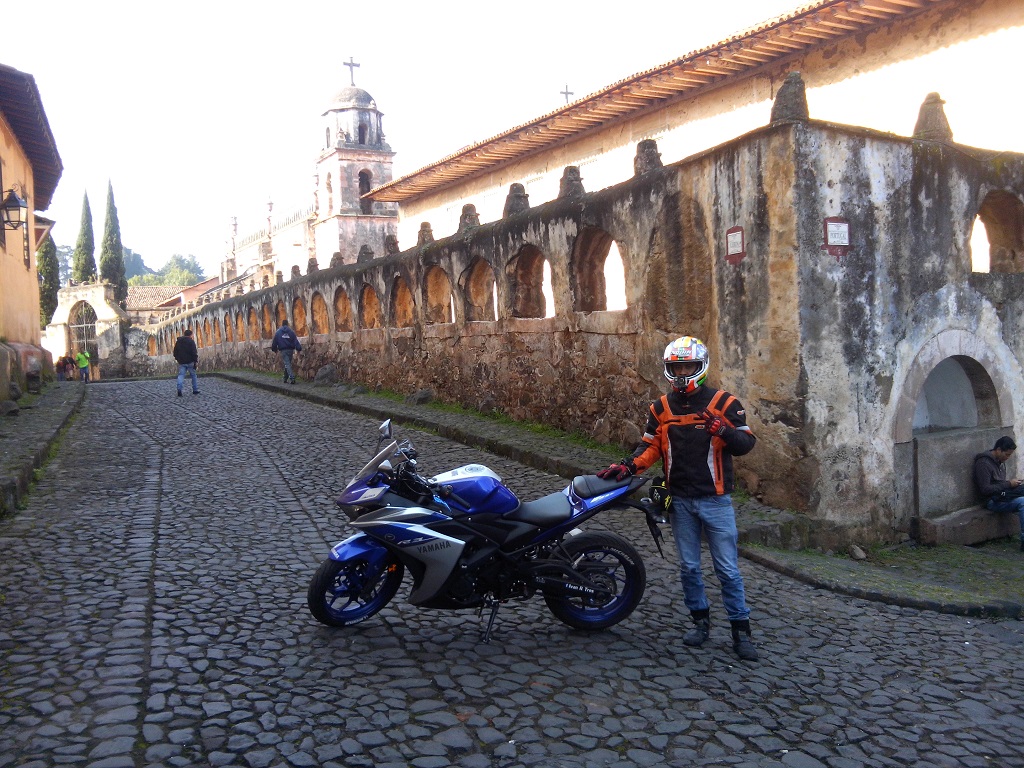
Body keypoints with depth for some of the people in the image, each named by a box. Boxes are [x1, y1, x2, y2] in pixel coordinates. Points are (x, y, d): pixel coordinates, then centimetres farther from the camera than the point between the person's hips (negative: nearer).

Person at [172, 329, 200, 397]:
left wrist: (178, 359, 27)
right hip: (190, 362, -4)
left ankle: (179, 389, -21)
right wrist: (196, 361, -10)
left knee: (181, 375, -1)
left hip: (181, 362, 4)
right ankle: (195, 390, 13)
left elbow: (175, 352, 17)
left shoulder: (178, 341, 11)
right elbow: (194, 353, -14)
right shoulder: (191, 341, -8)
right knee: (193, 375, 9)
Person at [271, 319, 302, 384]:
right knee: (288, 364, 14)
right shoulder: (291, 331, 4)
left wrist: (274, 349, 20)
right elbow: (295, 340, -2)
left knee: (287, 364, -8)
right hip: (290, 350, 3)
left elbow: (274, 342, 8)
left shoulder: (278, 332, 3)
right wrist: (299, 349, -2)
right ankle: (286, 379, 19)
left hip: (283, 350, -2)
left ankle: (292, 378, -25)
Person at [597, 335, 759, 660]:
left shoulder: (724, 402, -4)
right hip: (680, 501, 4)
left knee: (728, 569, 1)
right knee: (688, 567, 12)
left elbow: (746, 443, -7)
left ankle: (741, 630, 11)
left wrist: (723, 430, -27)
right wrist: (628, 466, -7)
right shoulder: (661, 407, 7)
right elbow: (650, 446, 9)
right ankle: (700, 620, 27)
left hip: (715, 500, -3)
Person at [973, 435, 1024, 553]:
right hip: (993, 501, -9)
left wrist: (1012, 484, 3)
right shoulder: (983, 463, -12)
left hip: (1003, 496, 9)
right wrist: (1009, 484, -14)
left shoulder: (1000, 462, 17)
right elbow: (985, 489, -19)